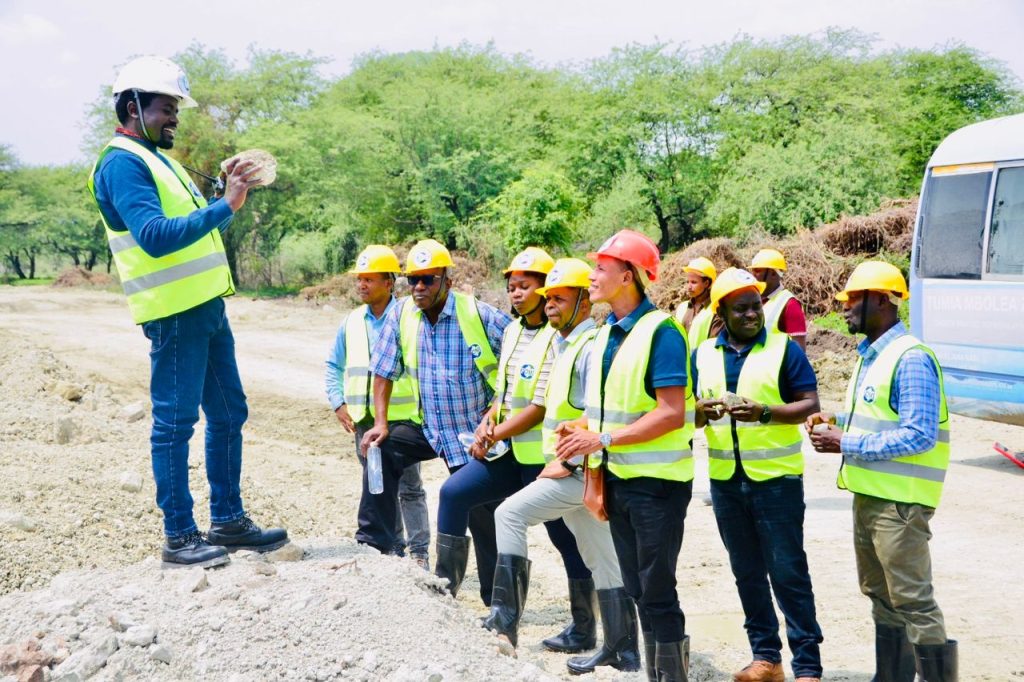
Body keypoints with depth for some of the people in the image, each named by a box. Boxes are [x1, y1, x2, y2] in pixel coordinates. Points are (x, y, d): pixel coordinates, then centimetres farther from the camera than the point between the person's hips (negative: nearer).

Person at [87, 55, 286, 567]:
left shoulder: (158, 158, 19)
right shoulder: (122, 164, -11)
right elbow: (155, 236, -25)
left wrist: (231, 193, 9)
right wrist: (225, 206, -28)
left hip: (207, 307, 10)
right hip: (174, 314, -10)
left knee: (228, 413, 13)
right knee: (175, 422, -3)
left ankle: (228, 521, 22)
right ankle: (179, 537, 5)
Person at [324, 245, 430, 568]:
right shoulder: (352, 322, 8)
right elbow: (334, 365, 17)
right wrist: (338, 404, 6)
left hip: (402, 416, -5)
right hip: (364, 420, 5)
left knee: (409, 487, 1)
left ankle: (419, 551, 8)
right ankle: (391, 546, 22)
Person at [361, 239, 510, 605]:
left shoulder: (480, 316, -17)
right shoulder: (401, 315, -5)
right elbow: (384, 371, 1)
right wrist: (380, 423, -9)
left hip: (476, 434, -4)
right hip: (428, 427, 4)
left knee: (483, 518, 1)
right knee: (380, 450, -19)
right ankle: (379, 545, -7)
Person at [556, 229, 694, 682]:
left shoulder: (660, 331, -16)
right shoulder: (607, 335, 10)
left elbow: (671, 413, -22)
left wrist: (603, 440, -23)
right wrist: (584, 427, -1)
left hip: (656, 481, -8)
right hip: (617, 478, 8)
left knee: (658, 593, -2)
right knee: (637, 589, 15)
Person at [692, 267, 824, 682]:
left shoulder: (784, 349, -4)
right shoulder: (703, 355, 8)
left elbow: (810, 405, -8)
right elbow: (687, 411, 10)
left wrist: (765, 412, -23)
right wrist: (701, 412, -13)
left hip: (776, 477, -4)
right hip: (725, 479, 5)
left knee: (788, 573, -3)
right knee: (747, 572, 12)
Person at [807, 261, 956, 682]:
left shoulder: (911, 359, -18)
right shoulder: (870, 355, 12)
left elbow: (920, 435, -23)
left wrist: (847, 443, -21)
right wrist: (838, 422, 2)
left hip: (899, 502, -10)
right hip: (868, 494, 10)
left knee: (913, 601, -4)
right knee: (880, 595, 19)